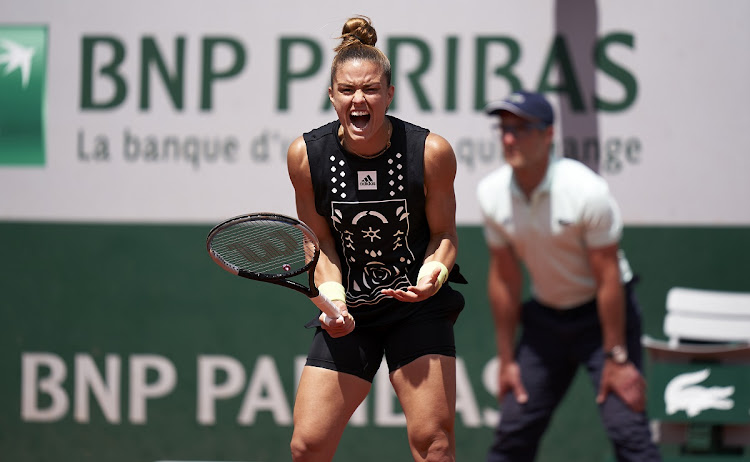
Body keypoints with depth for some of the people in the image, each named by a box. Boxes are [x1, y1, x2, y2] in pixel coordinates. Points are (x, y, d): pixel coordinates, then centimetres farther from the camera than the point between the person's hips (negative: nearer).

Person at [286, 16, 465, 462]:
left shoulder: (432, 152, -13)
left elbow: (444, 233, 0)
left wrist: (434, 270, -21)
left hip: (417, 307, -2)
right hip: (349, 314, 2)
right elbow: (321, 244, 3)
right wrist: (333, 295, -14)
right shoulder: (306, 155, -8)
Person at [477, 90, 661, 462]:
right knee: (512, 432, 4)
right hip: (546, 315, 5)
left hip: (603, 312, -5)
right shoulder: (491, 193, -8)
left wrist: (616, 358, -18)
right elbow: (504, 278, 1)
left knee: (626, 427, -16)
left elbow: (608, 279, -19)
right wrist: (506, 359, 4)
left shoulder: (587, 190, -23)